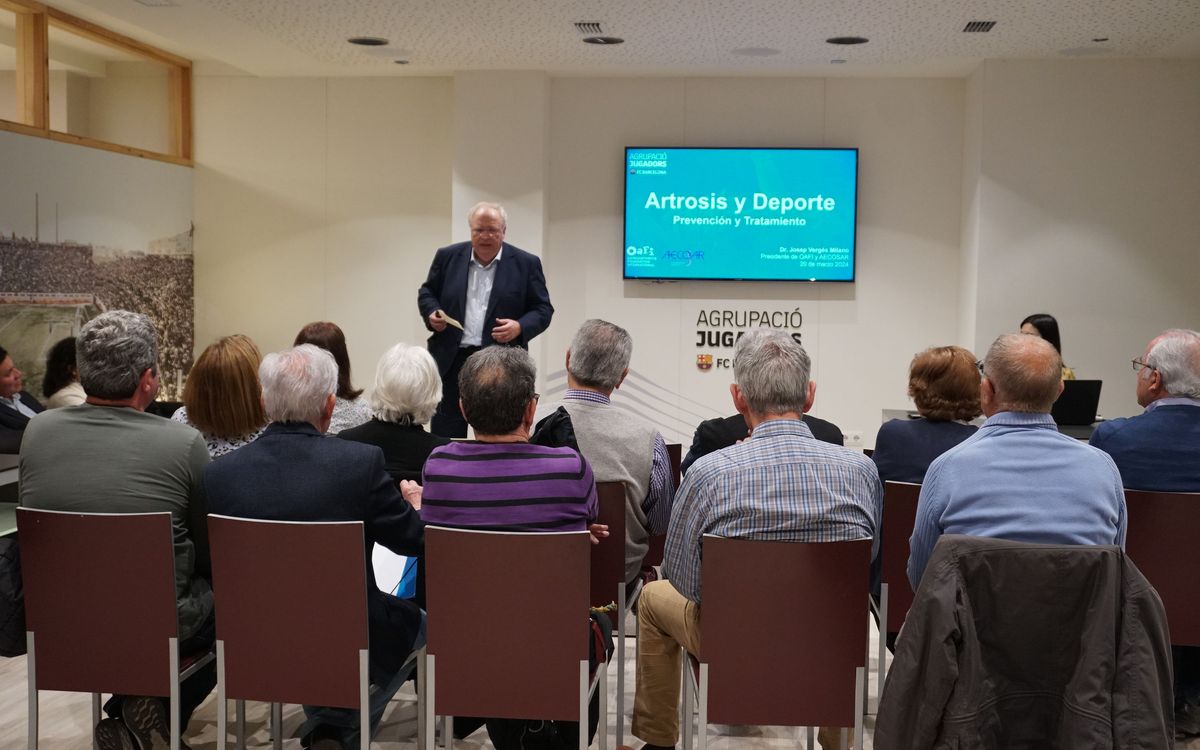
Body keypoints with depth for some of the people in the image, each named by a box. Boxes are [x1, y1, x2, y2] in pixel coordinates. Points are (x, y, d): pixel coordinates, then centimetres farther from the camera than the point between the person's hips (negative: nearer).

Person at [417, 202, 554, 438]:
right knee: (445, 435, 5)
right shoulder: (448, 257, 6)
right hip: (452, 360, 2)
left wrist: (520, 327, -16)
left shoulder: (526, 263, 0)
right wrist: (432, 313, -5)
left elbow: (543, 309, 2)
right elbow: (426, 293, 16)